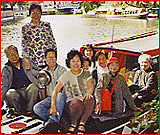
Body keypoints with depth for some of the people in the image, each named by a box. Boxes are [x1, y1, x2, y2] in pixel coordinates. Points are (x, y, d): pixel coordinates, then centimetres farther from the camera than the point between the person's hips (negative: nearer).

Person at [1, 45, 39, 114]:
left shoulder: (26, 63, 12)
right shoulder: (6, 70, 9)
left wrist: (30, 69, -11)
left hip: (29, 91, 1)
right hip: (17, 92, 0)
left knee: (33, 86, -31)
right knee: (10, 93, -32)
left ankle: (29, 110, -23)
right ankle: (21, 113, -15)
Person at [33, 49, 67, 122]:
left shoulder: (62, 70, -2)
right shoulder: (43, 72, 13)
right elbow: (42, 89, 13)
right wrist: (44, 102, -4)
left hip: (59, 98, -3)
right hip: (49, 98, 4)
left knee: (61, 95, -38)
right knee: (37, 107, -24)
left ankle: (54, 118, -40)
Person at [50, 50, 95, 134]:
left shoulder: (86, 74, 12)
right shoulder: (65, 76, 8)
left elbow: (91, 86, -3)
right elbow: (56, 90, 2)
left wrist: (89, 92, -28)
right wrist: (53, 105, -14)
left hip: (85, 100, 1)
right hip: (71, 102, -1)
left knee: (90, 99, -35)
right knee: (77, 103, -37)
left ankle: (82, 123, -22)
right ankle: (73, 124, -14)